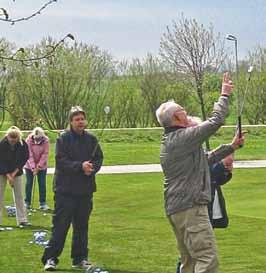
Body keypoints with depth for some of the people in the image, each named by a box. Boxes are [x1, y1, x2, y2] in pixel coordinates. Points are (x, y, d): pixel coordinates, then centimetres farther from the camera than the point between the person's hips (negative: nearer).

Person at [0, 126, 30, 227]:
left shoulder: (23, 145, -16)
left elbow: (23, 160, -7)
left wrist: (14, 173, -12)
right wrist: (8, 176, -19)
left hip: (16, 172, 2)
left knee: (19, 196, 0)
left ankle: (22, 220, 2)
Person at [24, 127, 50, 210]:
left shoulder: (46, 141, -17)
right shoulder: (28, 140, -19)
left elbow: (45, 154, -13)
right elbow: (29, 155, -18)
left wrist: (38, 167, -16)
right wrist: (33, 168, -22)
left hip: (42, 166, 0)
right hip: (30, 166, 0)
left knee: (42, 184, 1)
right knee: (29, 183, 3)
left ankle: (43, 203, 7)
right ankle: (27, 203, 11)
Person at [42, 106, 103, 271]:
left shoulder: (91, 140, 7)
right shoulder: (63, 139, -5)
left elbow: (99, 159, 9)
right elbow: (61, 161, -14)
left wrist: (92, 168, -12)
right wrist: (80, 166, -23)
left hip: (86, 189, 4)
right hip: (65, 189, -4)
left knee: (82, 225, 11)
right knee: (60, 225, -4)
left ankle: (80, 259, 19)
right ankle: (51, 258, 1)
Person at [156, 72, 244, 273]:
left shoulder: (169, 141, 17)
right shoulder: (184, 137, -14)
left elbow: (205, 160, 25)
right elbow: (216, 121, -11)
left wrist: (231, 147, 25)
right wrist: (224, 95, 3)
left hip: (175, 209, 10)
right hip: (190, 207, -10)